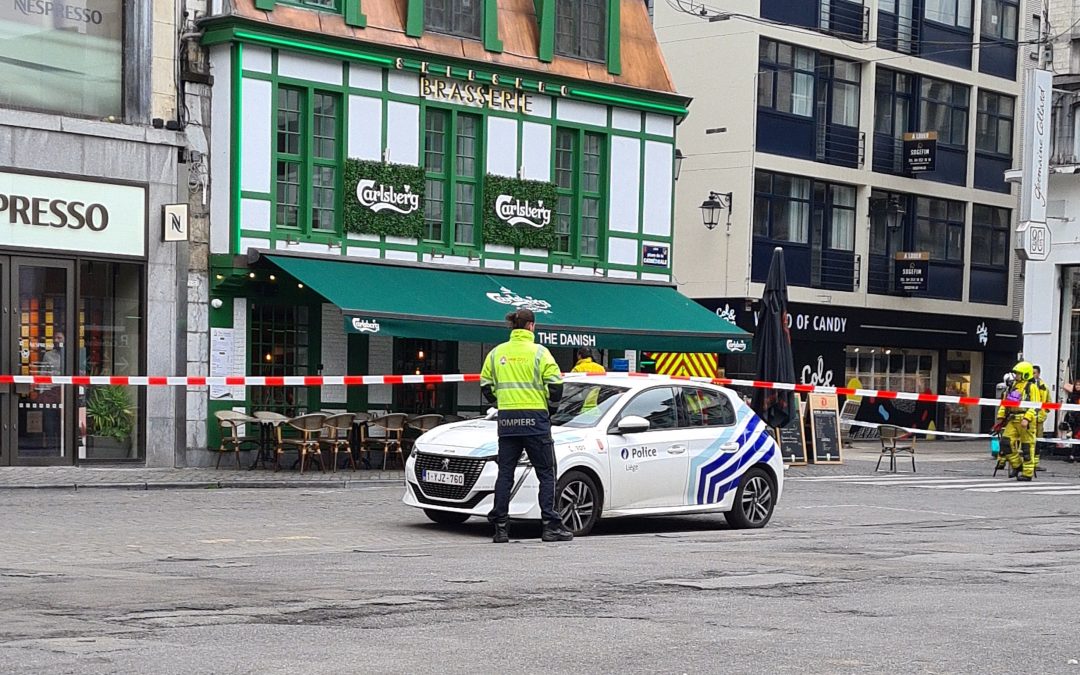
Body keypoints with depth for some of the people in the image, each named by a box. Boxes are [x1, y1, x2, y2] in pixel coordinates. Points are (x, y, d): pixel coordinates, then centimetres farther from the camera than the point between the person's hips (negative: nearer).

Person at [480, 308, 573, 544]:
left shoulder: (496, 353, 7)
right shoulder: (538, 352, -5)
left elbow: (486, 386, 12)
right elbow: (556, 385, -7)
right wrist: (551, 404, 11)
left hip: (506, 419, 4)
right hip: (535, 419, -4)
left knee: (505, 473, 8)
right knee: (546, 473, 4)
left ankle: (500, 527, 5)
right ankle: (551, 526, 0)